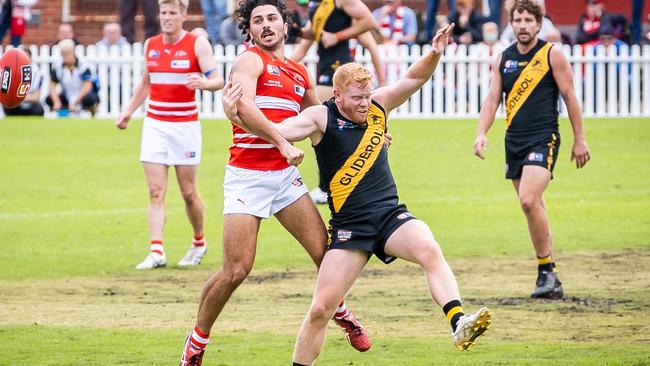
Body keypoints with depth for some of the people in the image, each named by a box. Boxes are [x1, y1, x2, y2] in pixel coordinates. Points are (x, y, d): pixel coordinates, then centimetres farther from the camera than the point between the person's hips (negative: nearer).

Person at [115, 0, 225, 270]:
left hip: (185, 124, -4)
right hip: (154, 123, 4)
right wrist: (128, 111, 21)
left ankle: (199, 243, 27)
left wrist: (204, 83, -34)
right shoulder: (151, 45, 9)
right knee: (156, 192, -6)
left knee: (188, 192, 4)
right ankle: (156, 252, -12)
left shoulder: (198, 44, -6)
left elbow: (218, 80, -13)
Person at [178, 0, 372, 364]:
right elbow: (244, 108, -25)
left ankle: (341, 312, 29)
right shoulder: (251, 60, -6)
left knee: (326, 251, -1)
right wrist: (283, 143, -30)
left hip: (285, 174, 6)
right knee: (236, 271, -9)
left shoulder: (299, 72, 16)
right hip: (247, 177, -6)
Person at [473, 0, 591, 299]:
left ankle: (547, 271, -14)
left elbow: (570, 97, 0)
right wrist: (481, 134, -7)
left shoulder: (552, 54, -3)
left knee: (529, 200, -23)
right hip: (514, 140, 6)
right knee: (533, 208, 9)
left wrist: (579, 140, 0)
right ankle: (551, 283, 16)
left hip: (543, 139, -6)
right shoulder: (503, 59, 10)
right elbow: (492, 99, 9)